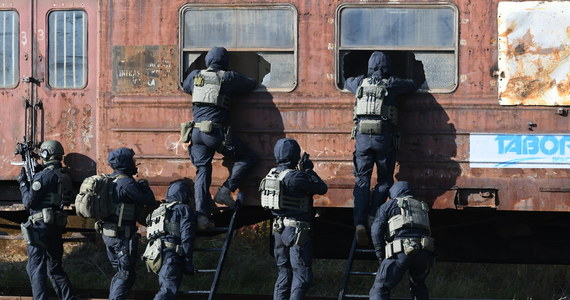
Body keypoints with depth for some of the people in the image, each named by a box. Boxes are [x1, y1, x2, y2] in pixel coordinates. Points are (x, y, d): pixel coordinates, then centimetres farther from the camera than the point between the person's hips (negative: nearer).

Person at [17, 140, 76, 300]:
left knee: (36, 268, -2)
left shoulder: (44, 175, -15)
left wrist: (23, 182, 0)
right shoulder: (64, 175, 9)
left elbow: (29, 202, -13)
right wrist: (31, 180, 16)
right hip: (57, 226, 8)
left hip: (41, 227, -8)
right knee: (55, 267, 16)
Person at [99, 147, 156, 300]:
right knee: (126, 274, -2)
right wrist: (144, 185, 2)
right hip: (122, 236, -9)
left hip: (107, 233, 9)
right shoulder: (126, 183, -19)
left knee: (120, 272, 18)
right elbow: (149, 201, -16)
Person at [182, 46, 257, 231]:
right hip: (216, 132, -5)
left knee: (202, 171, 6)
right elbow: (251, 85, 11)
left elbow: (185, 86, 34)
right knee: (248, 158, 9)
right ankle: (225, 191, -1)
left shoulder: (195, 76, 13)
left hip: (197, 131, 5)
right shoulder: (227, 78, 0)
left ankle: (201, 215, -6)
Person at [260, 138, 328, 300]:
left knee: (284, 273, 15)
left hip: (279, 230, 8)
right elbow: (322, 188, -10)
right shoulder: (295, 177, -18)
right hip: (296, 230, -8)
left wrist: (304, 172, 18)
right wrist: (309, 170, 3)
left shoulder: (271, 175, 6)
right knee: (302, 274, -5)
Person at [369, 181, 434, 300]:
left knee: (380, 289, -2)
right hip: (424, 252, 4)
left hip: (401, 251, -4)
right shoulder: (422, 207, 32)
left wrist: (381, 255, 9)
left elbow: (376, 231, 6)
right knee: (418, 286, 28)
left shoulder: (389, 205, 17)